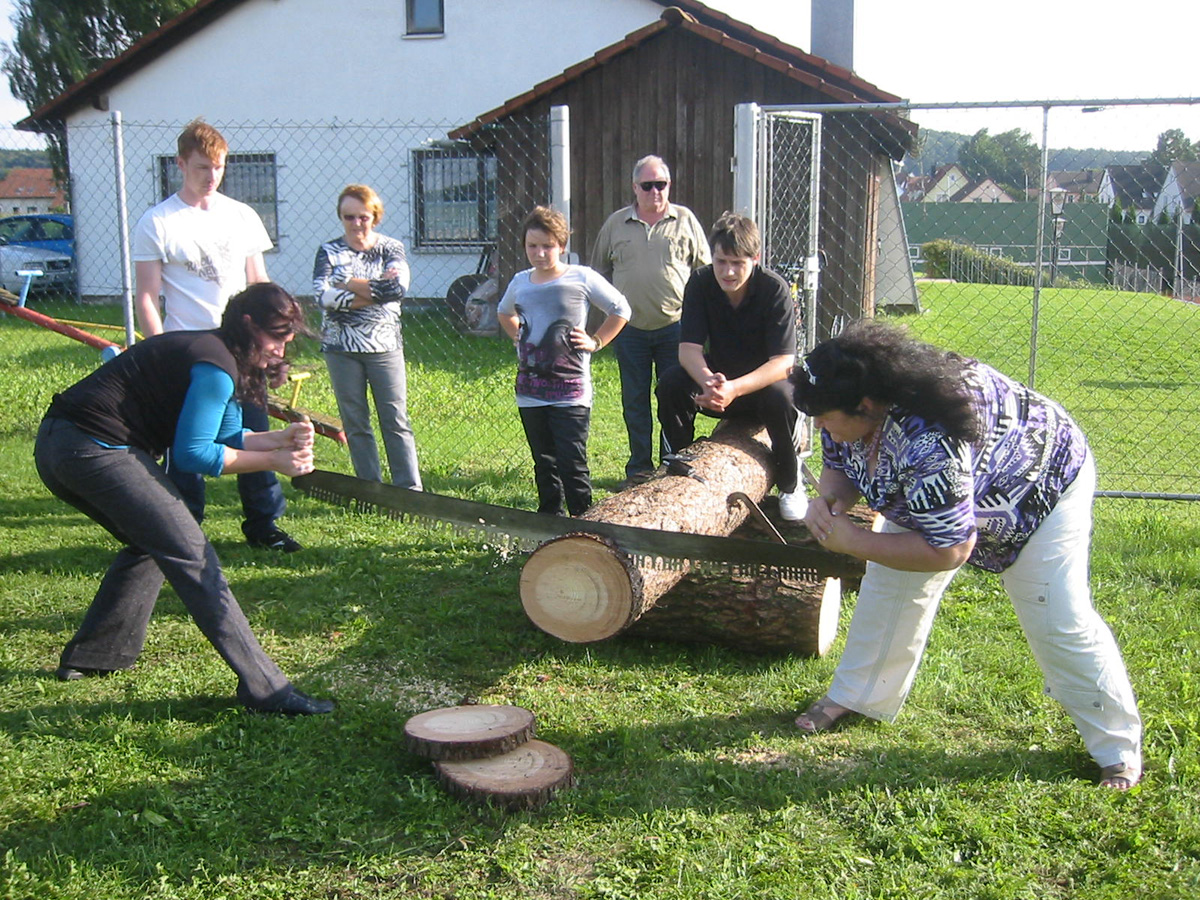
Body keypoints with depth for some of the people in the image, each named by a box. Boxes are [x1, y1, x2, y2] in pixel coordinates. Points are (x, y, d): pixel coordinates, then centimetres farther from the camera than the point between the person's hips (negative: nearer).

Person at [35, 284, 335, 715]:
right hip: (97, 449, -10)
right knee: (192, 558, -10)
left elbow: (225, 435, 18)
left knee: (152, 543, 27)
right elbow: (193, 453, -12)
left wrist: (281, 439, 3)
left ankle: (90, 656, 32)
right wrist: (272, 461, -7)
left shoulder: (208, 351, 19)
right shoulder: (217, 365, -11)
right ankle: (265, 688, -10)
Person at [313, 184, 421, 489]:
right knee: (355, 423, 6)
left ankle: (410, 488, 2)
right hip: (341, 349, 1)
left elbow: (398, 287, -16)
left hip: (385, 346, -1)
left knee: (396, 420, -1)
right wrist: (374, 291, -16)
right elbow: (322, 296, -14)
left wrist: (348, 284, -12)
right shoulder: (329, 251, 3)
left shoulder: (391, 248, 3)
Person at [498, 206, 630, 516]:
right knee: (544, 464, 13)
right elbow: (504, 312, 32)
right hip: (530, 390, 5)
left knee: (572, 464, -7)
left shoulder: (582, 278, -5)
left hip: (570, 390, -5)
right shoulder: (520, 282, 9)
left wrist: (596, 342, 0)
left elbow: (621, 310, 6)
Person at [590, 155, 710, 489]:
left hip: (674, 327, -1)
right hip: (630, 329, 2)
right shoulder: (615, 224, 8)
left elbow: (704, 269, 9)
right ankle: (639, 468, 18)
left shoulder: (685, 220, 5)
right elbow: (600, 270, 16)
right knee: (634, 402, 7)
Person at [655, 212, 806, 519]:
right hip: (718, 379, 3)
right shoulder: (700, 283, -13)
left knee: (780, 398, -36)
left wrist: (735, 389, -45)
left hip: (764, 380, -3)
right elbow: (689, 348, -19)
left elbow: (783, 362, -28)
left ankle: (790, 485, -10)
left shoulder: (775, 289, -21)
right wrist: (707, 380, -42)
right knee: (671, 384, -25)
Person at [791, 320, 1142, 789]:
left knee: (1058, 622, -5)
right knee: (890, 584, 6)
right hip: (950, 491, 8)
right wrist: (829, 500, -26)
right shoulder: (849, 414, -22)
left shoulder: (928, 447, -46)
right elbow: (839, 465, -2)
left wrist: (853, 541, -32)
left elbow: (948, 551, -37)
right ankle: (855, 697, 21)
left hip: (1044, 480, -8)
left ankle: (1119, 750, 12)